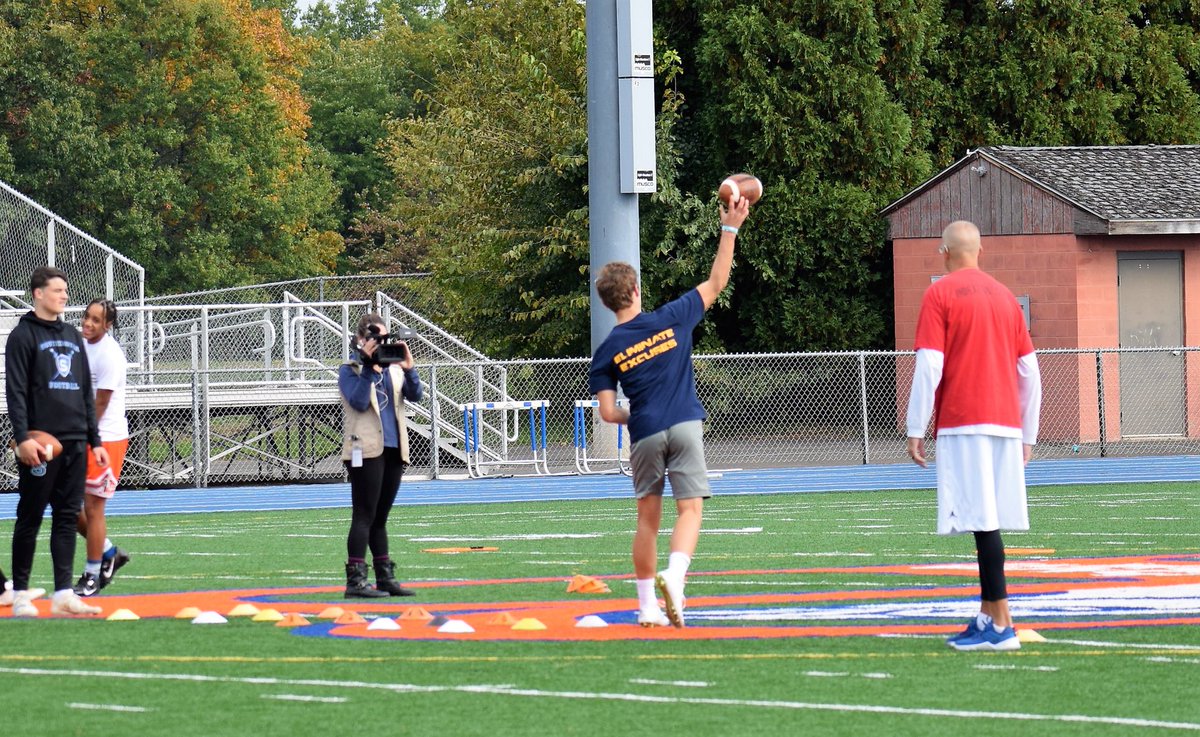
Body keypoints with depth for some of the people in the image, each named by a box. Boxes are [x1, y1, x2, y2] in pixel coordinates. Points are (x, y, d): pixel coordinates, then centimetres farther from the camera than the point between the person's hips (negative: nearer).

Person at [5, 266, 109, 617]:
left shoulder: (72, 337, 17)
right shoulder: (23, 335, -3)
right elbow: (15, 390, -10)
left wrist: (94, 440, 15)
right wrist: (22, 437, -19)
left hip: (74, 443, 6)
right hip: (40, 444, -6)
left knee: (67, 518, 3)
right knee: (30, 517, -2)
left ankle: (63, 594, 3)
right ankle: (20, 594, 3)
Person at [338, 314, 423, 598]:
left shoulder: (393, 369, 14)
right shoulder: (350, 370, -1)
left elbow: (415, 395, 0)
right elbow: (359, 402, -16)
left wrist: (409, 369, -15)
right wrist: (368, 367, -18)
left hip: (393, 449, 6)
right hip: (366, 450, -6)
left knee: (380, 517, 13)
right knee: (365, 515, -9)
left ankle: (385, 577, 16)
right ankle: (355, 580, -10)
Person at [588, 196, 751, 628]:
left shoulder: (606, 353, 3)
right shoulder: (671, 319, 2)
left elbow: (608, 412, -2)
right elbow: (716, 283, 11)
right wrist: (730, 228, 15)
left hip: (644, 435, 1)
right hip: (684, 427, -1)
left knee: (648, 519, 12)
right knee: (690, 509, -4)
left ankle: (647, 606, 14)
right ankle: (674, 575, -31)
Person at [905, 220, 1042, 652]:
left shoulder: (940, 295, -1)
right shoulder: (1005, 297, 16)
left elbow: (929, 366, -8)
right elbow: (1029, 370, 16)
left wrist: (915, 430, -5)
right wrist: (1027, 434, 22)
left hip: (963, 424, -6)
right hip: (1006, 423, 6)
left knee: (983, 522, -10)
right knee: (990, 523, 11)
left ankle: (1001, 626, -15)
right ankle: (988, 618, 13)